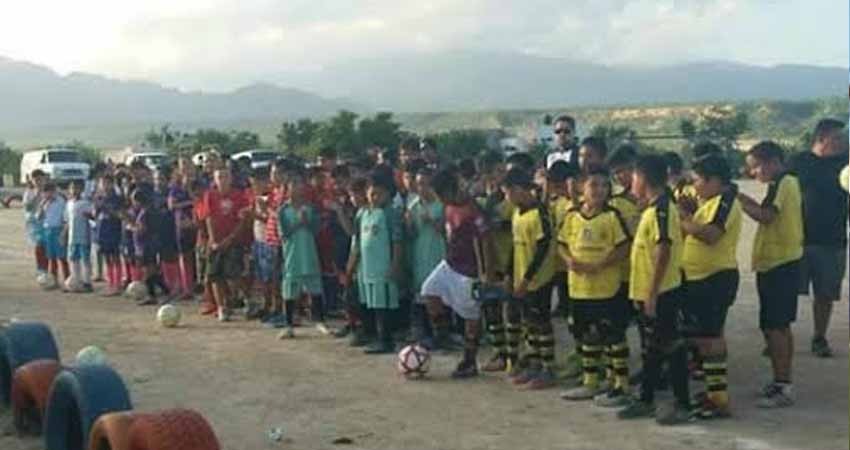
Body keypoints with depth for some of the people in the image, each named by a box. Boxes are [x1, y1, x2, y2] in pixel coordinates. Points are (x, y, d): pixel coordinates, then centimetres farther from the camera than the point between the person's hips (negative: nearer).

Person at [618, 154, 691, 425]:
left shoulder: (661, 209, -17)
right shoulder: (652, 209, 13)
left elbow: (664, 252, -22)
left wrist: (652, 293, -22)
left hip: (661, 293, -10)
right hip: (647, 291, 10)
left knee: (671, 347, -2)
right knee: (652, 347, 17)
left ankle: (682, 405, 6)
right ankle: (646, 400, 27)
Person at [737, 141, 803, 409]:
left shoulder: (781, 184, -15)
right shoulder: (789, 182, 15)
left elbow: (766, 216, -26)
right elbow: (770, 213, 13)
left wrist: (739, 199, -19)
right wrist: (744, 199, 5)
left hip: (777, 265, -10)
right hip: (785, 263, 10)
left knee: (773, 327, -9)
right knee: (781, 326, 15)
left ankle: (783, 388, -6)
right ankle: (783, 383, 23)